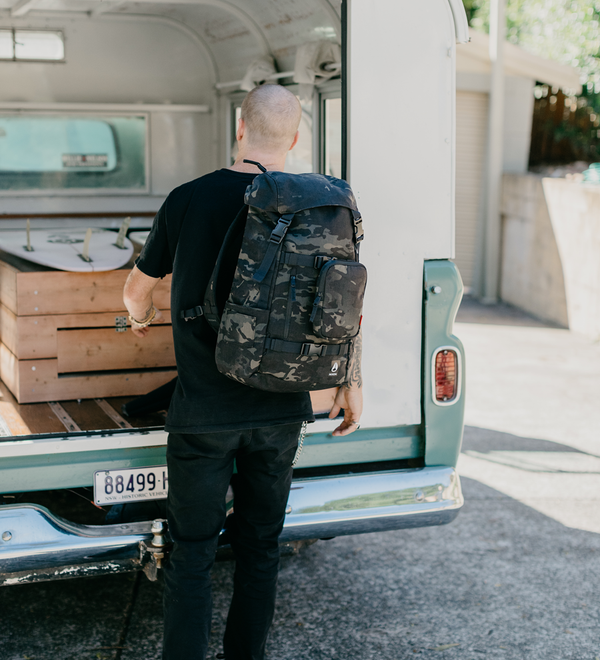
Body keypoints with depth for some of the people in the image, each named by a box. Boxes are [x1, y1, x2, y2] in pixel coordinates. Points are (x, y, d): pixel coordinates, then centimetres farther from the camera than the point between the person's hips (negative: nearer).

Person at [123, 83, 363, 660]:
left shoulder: (188, 200, -5)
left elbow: (137, 289, 9)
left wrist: (139, 318, 31)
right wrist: (352, 381, 14)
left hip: (204, 411, -3)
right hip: (281, 409, 3)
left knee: (192, 553, 5)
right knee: (260, 547, 15)